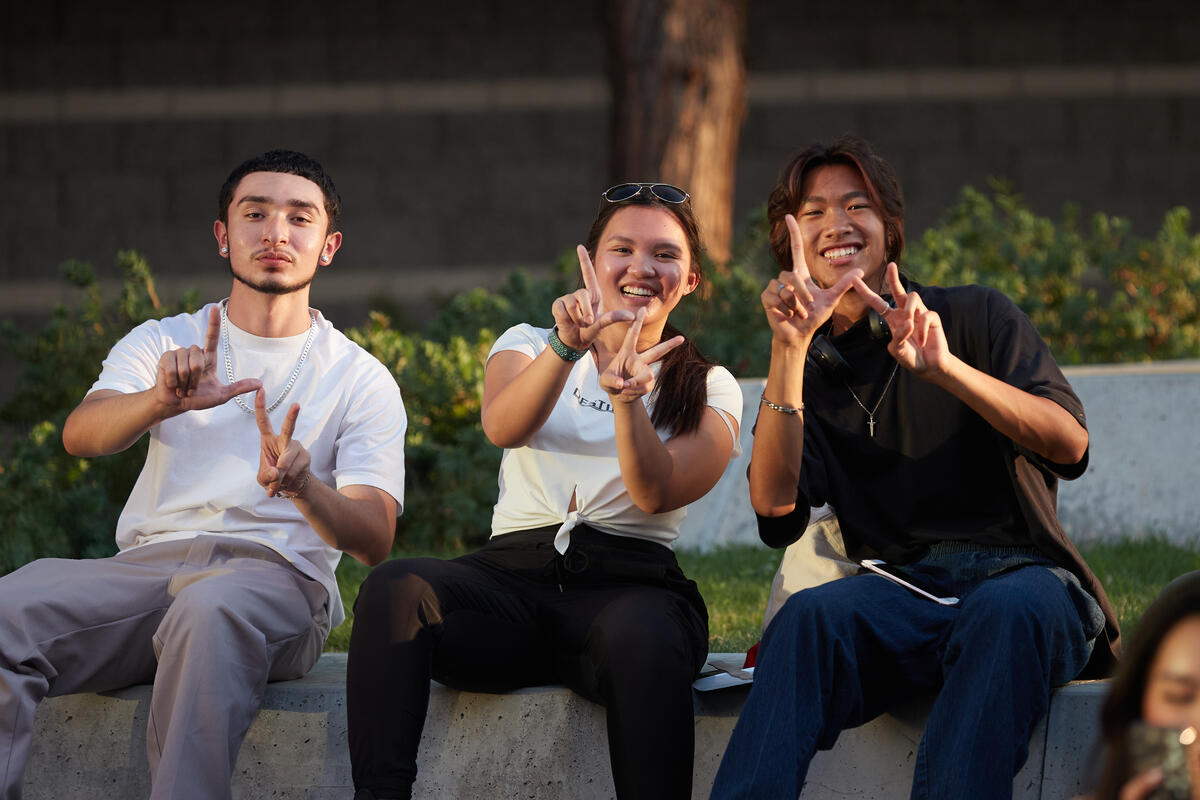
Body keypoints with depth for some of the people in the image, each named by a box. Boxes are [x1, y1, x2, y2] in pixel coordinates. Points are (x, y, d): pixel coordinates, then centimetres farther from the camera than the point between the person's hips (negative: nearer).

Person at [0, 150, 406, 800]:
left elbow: (374, 540, 1)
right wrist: (162, 402, -24)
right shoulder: (162, 342, 20)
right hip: (149, 561, 2)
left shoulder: (360, 379, 14)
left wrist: (303, 487, -22)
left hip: (275, 575, -2)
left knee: (209, 611, -40)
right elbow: (81, 435, -1)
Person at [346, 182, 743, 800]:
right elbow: (503, 426, -6)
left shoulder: (708, 389, 15)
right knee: (395, 588, -32)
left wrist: (626, 396, -23)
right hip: (513, 572, 2)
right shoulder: (529, 345, 19)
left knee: (644, 637, -40)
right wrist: (567, 347, -24)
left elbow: (655, 494, -5)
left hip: (628, 581, -1)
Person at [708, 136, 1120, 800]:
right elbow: (775, 505, -1)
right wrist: (789, 349, -10)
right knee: (811, 615, -33)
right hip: (902, 591, 2)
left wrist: (945, 368, -20)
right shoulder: (808, 372, 18)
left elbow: (1070, 445, -4)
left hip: (1023, 576, -1)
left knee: (1006, 612, -39)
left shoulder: (976, 316, 12)